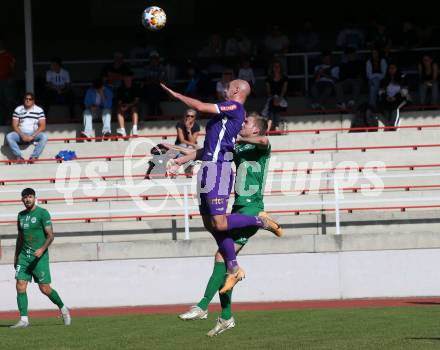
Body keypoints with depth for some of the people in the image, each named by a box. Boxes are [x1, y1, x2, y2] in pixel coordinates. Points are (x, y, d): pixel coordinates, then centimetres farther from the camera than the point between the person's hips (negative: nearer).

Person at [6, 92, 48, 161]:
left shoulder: (39, 110, 0)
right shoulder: (18, 110, 3)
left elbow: (42, 126, -6)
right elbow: (15, 125, -1)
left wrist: (32, 136, -18)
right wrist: (22, 136, -17)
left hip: (34, 134, -1)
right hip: (21, 134, 1)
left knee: (44, 136, -31)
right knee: (9, 136, -27)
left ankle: (34, 156, -32)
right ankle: (19, 156, -30)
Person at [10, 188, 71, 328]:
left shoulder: (42, 213, -6)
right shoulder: (21, 215, 13)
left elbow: (50, 235, -10)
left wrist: (42, 249, -25)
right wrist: (16, 256, 21)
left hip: (39, 256, -5)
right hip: (24, 255, 5)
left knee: (45, 289, -4)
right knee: (20, 286, -8)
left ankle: (63, 309, 20)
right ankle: (24, 320, -7)